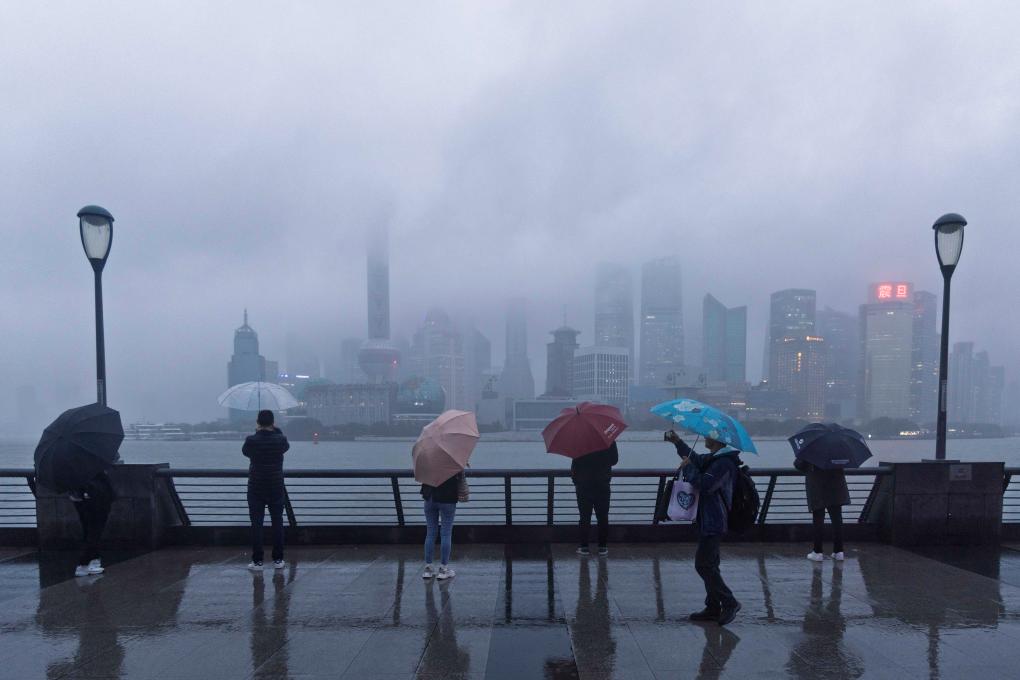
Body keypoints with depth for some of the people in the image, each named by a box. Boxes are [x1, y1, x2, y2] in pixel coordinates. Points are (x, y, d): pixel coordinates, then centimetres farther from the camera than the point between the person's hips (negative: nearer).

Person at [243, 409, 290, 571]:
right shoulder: (280, 440, -8)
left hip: (256, 489, -1)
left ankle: (257, 561, 7)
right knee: (277, 524, 9)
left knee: (256, 525, 5)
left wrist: (257, 432, 15)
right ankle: (278, 559, 13)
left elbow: (245, 451, 11)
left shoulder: (251, 440, -12)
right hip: (276, 489, 1)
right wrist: (275, 430, 16)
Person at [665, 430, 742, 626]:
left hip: (713, 523, -10)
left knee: (704, 564, -7)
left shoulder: (724, 463, -20)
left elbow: (704, 485, -28)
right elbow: (696, 459, 30)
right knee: (708, 565, 14)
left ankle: (729, 603, 2)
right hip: (708, 521, 10)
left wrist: (688, 467, -16)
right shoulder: (712, 458, 12)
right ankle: (713, 608, 21)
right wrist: (678, 442, 20)